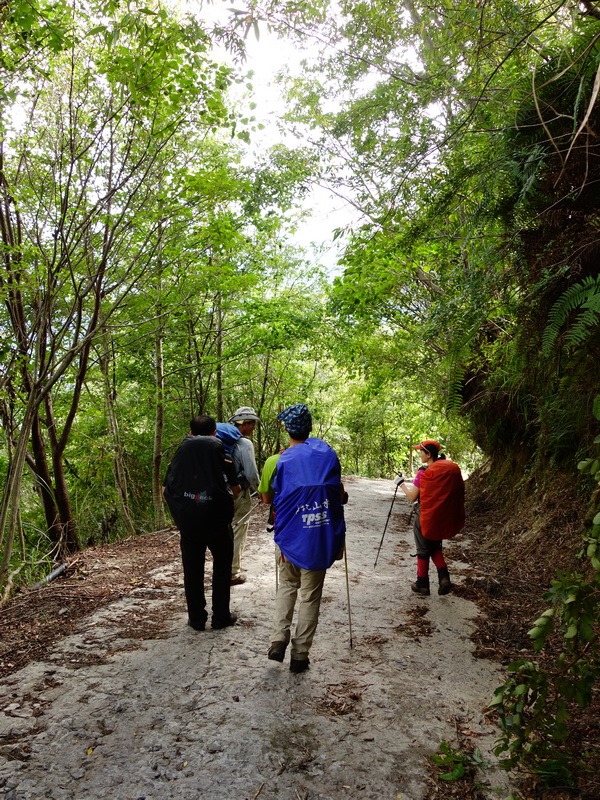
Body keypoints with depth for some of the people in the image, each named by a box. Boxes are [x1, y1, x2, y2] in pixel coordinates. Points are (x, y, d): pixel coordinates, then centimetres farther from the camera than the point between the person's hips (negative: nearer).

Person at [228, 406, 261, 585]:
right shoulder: (245, 444, -17)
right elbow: (251, 473, -19)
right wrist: (258, 490, -2)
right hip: (240, 493, -7)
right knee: (238, 533, 4)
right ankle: (233, 573, 11)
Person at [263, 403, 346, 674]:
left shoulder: (279, 462, -6)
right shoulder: (327, 453, -4)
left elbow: (267, 499, 5)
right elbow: (338, 492, 2)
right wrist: (343, 496, 24)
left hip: (290, 538, 0)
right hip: (321, 539, 0)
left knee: (287, 586, 21)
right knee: (311, 595, 11)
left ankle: (278, 641, 10)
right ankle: (300, 654, 15)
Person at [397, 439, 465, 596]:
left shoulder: (425, 472, -18)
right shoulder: (453, 468, -1)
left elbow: (412, 496, -12)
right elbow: (458, 492, 9)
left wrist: (401, 483, 1)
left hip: (426, 518, -5)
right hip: (444, 518, 5)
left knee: (423, 551, 11)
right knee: (435, 547, 23)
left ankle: (422, 584, 20)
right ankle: (444, 576, 4)